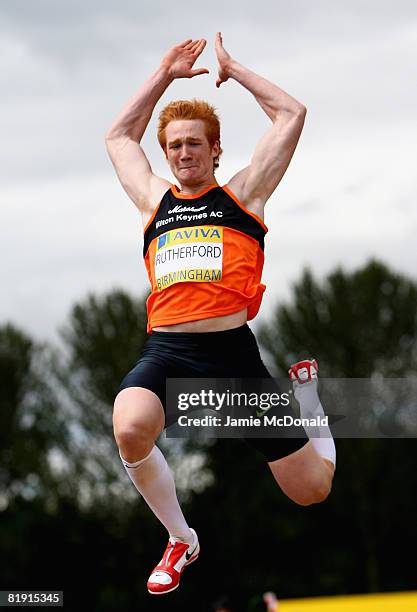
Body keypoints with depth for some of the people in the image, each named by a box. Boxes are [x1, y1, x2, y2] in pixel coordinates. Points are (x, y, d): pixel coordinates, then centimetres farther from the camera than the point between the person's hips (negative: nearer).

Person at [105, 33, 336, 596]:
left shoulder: (241, 196, 13)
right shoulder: (155, 201, 20)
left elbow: (291, 115, 12)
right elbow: (119, 136, 34)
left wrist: (232, 69, 20)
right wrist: (166, 74, 30)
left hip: (232, 353, -1)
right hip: (165, 351, 1)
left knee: (313, 489, 3)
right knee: (130, 430, -35)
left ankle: (304, 389, 41)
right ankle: (181, 540, -7)